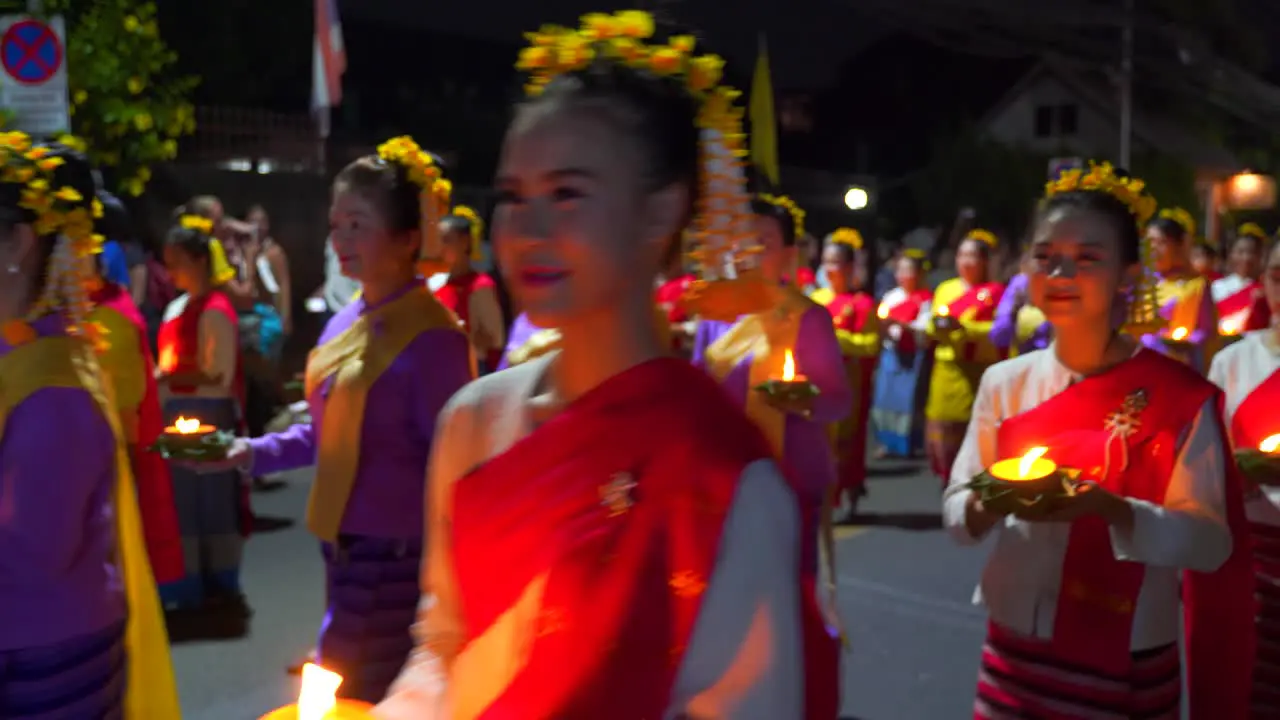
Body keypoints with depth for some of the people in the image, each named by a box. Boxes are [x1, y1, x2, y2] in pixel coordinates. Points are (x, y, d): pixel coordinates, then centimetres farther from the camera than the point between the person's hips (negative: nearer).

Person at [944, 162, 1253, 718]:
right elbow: (955, 510, 2)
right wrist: (985, 506, -20)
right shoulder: (1003, 383, 1)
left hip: (1127, 672, -3)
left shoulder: (1178, 395, -9)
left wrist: (1111, 509, -29)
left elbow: (1212, 541, -13)